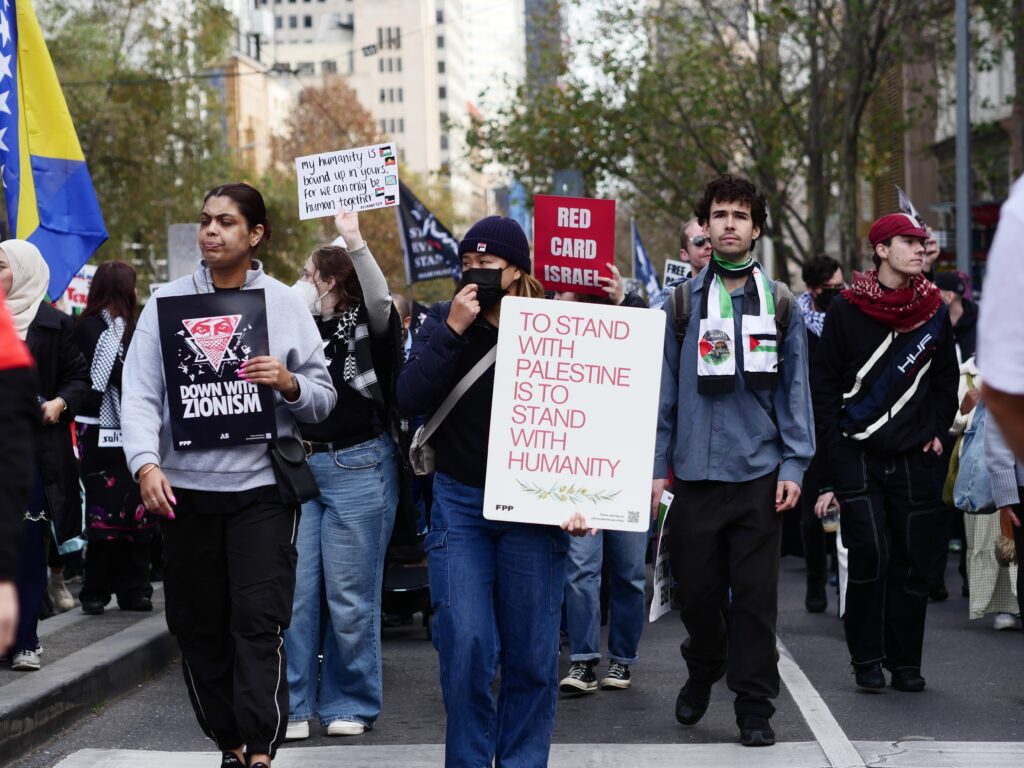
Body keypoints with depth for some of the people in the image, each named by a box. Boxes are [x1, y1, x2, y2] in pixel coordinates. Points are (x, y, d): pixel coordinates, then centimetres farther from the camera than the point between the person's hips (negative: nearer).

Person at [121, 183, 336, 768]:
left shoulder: (286, 303, 5)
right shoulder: (169, 301, 5)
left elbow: (325, 400, 6)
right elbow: (140, 393, -3)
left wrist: (290, 384, -15)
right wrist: (146, 462, -18)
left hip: (262, 484, -2)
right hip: (185, 487, 2)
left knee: (260, 622, -10)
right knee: (199, 626, 7)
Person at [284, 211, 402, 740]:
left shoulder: (367, 321, -1)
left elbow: (381, 298, -22)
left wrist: (354, 241, -28)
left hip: (357, 468, -5)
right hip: (297, 466, 5)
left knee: (350, 594, 1)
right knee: (293, 589, 2)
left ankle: (350, 704, 12)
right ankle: (291, 704, 9)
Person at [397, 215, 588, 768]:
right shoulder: (444, 320, 2)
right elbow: (410, 400, -10)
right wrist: (452, 330, -16)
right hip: (460, 502, 1)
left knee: (531, 652, 3)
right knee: (465, 644, -8)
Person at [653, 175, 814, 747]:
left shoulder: (780, 304, 6)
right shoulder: (683, 303, 5)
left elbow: (795, 390, 6)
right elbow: (665, 390, 5)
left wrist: (794, 466, -3)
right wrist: (657, 468, 0)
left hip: (760, 473, 0)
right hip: (696, 472, 0)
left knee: (755, 596, 0)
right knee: (698, 589, 7)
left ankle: (756, 707, 8)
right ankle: (702, 673, 33)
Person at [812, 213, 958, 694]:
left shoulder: (933, 310, 8)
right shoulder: (847, 309, -2)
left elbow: (946, 379, 19)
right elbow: (824, 388, -2)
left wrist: (936, 431, 2)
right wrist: (830, 473, -5)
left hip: (915, 458, 3)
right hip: (858, 455, -3)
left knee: (912, 560, 3)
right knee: (870, 552, -12)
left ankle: (905, 661, 14)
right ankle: (867, 658, 1)